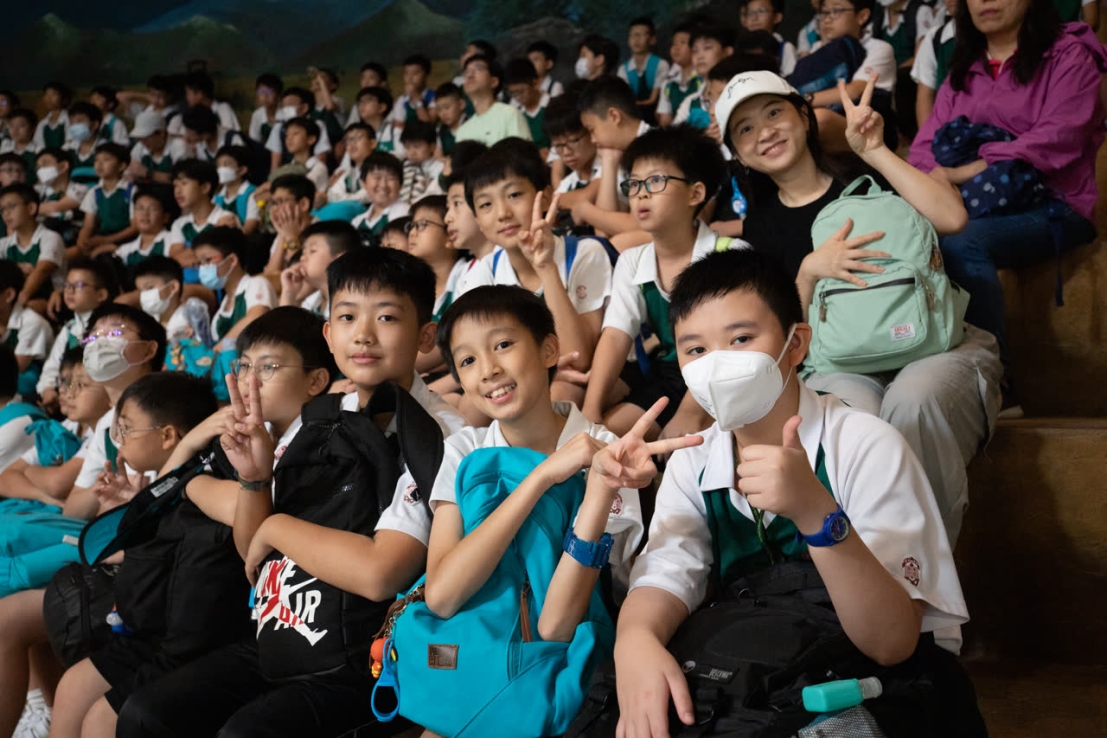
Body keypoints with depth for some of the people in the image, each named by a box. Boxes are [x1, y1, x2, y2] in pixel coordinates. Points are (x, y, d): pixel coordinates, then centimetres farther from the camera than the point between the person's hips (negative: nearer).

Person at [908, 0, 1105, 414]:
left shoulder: (1068, 56, 4)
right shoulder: (962, 70, 22)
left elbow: (1056, 141, -12)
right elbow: (926, 145, 12)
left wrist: (960, 172, -18)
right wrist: (936, 183, -13)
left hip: (1050, 207, -4)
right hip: (976, 206, 5)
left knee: (961, 243, -36)